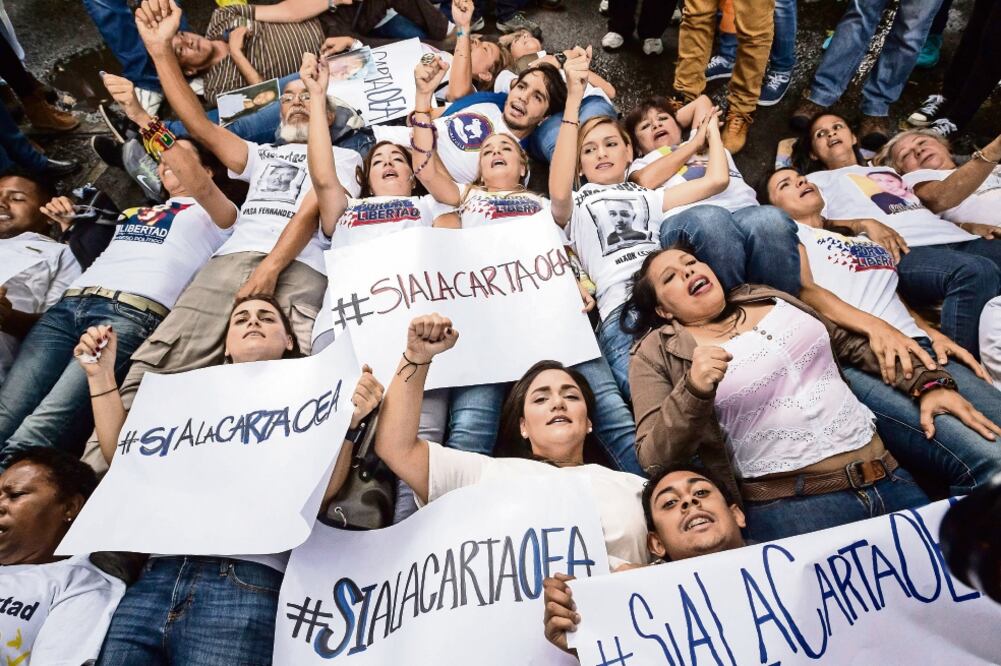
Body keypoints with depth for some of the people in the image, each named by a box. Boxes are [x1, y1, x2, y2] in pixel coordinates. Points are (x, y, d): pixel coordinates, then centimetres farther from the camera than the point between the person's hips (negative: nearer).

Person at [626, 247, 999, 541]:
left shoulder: (764, 297, 15)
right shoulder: (657, 353, -1)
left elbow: (852, 343, 20)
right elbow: (655, 459, -9)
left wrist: (928, 383, 7)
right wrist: (693, 390, -25)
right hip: (788, 504, -5)